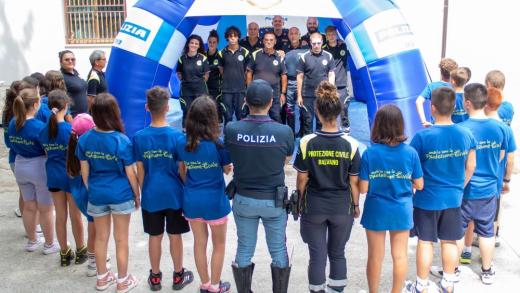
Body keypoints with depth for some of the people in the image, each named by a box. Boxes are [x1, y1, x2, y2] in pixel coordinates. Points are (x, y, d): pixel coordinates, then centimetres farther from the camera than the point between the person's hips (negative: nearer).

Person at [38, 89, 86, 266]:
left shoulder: (44, 130, -2)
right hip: (71, 175, -4)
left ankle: (64, 254, 26)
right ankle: (80, 251, 25)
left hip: (53, 175, 5)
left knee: (60, 217, 14)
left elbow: (46, 153, 6)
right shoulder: (70, 129, -18)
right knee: (75, 216, 11)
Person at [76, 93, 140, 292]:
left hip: (97, 194, 3)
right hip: (121, 195, -3)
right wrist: (137, 195, 4)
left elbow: (84, 172, 1)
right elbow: (130, 173, -10)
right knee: (121, 239, 11)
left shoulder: (84, 139, -7)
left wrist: (90, 190, 16)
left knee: (101, 237, 18)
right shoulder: (122, 141, -17)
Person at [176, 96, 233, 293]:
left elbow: (181, 171, 4)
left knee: (200, 243, 18)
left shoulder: (181, 142, -8)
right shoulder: (218, 143, -19)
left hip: (191, 200, 4)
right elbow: (227, 169, -6)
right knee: (219, 244, 16)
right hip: (214, 201, -3)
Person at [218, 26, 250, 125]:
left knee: (241, 115, 5)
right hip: (226, 89, 1)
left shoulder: (245, 52, -2)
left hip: (241, 88, -1)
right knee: (227, 115, 6)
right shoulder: (222, 53, 1)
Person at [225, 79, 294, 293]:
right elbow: (285, 161, 0)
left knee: (244, 250, 17)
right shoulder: (284, 132, -18)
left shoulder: (231, 130, -15)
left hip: (243, 199, 2)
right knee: (278, 251, 17)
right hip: (274, 201, -1)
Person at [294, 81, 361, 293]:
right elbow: (354, 182, -5)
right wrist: (356, 205, 10)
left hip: (313, 207, -1)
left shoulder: (307, 142, -12)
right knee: (338, 253, 18)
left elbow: (302, 179, -5)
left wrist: (300, 200, 10)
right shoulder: (350, 144, -11)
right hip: (342, 208, 1)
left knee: (317, 255, 11)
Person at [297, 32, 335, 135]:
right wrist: (299, 95, -2)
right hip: (308, 95, -1)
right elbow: (300, 77, 0)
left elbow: (331, 75, 6)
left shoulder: (328, 56, 2)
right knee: (307, 120, 5)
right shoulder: (304, 57, -2)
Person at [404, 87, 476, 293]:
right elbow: (471, 166, 4)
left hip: (427, 199, -3)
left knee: (425, 242, 9)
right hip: (453, 198, 4)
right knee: (449, 242, 16)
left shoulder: (422, 137, -19)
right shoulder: (466, 134, -7)